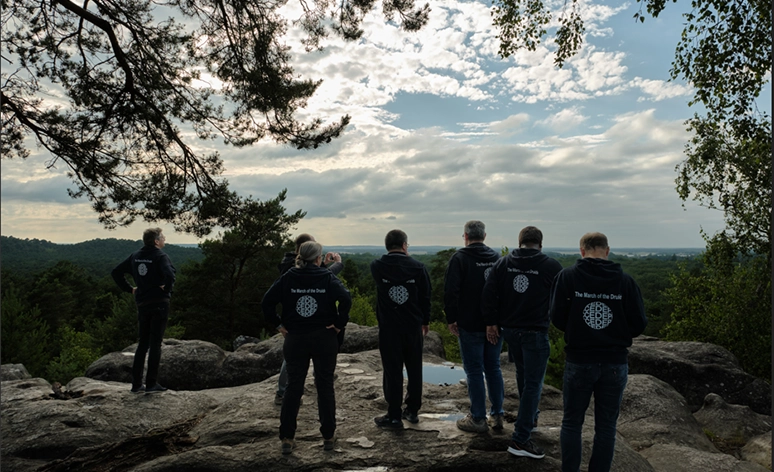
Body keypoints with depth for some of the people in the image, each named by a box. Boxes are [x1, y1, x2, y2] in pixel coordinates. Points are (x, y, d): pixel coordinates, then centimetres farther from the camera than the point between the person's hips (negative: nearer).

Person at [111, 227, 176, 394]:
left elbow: (116, 272, 14)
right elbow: (170, 275, -29)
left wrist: (129, 288, 14)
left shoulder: (135, 257, 10)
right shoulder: (160, 257, -11)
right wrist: (166, 289, -13)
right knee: (155, 343, 0)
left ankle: (136, 384, 16)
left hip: (142, 304, 6)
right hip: (159, 304, -6)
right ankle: (152, 384, 4)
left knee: (142, 343, 14)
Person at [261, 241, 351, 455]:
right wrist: (340, 324, -11)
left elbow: (266, 302, -7)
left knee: (293, 387, 12)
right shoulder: (327, 277, -6)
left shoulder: (287, 278, -1)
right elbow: (346, 299, -20)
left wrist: (279, 323, 1)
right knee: (325, 386, 11)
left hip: (295, 339, 1)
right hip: (324, 338, -1)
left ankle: (287, 438, 16)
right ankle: (328, 437, 19)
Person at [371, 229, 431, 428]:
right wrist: (425, 321, 13)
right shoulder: (417, 267, -6)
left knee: (392, 371, 5)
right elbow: (426, 297, 1)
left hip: (389, 327, -1)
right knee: (414, 369, 15)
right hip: (413, 326, 1)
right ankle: (412, 410, 26)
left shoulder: (377, 267, -7)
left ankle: (394, 416, 10)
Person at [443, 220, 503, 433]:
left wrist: (451, 318, -7)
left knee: (474, 370, 3)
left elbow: (450, 291, -16)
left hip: (470, 325, -5)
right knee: (493, 367, 15)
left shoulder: (460, 258, -10)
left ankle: (478, 419, 11)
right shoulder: (497, 258, 7)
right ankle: (497, 414, 22)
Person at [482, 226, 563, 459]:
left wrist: (491, 322, 2)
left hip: (509, 329, 5)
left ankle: (529, 418, 43)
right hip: (535, 332, -5)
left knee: (522, 374, 25)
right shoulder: (551, 266, -9)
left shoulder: (503, 262, 0)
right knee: (532, 384, 2)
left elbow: (488, 293, -3)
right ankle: (520, 439, 2)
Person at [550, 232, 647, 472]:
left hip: (579, 362, -1)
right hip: (615, 364, 1)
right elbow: (639, 325, -4)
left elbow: (557, 319, -9)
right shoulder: (625, 281, -4)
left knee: (572, 423, 13)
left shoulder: (568, 276, -8)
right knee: (606, 426, 14)